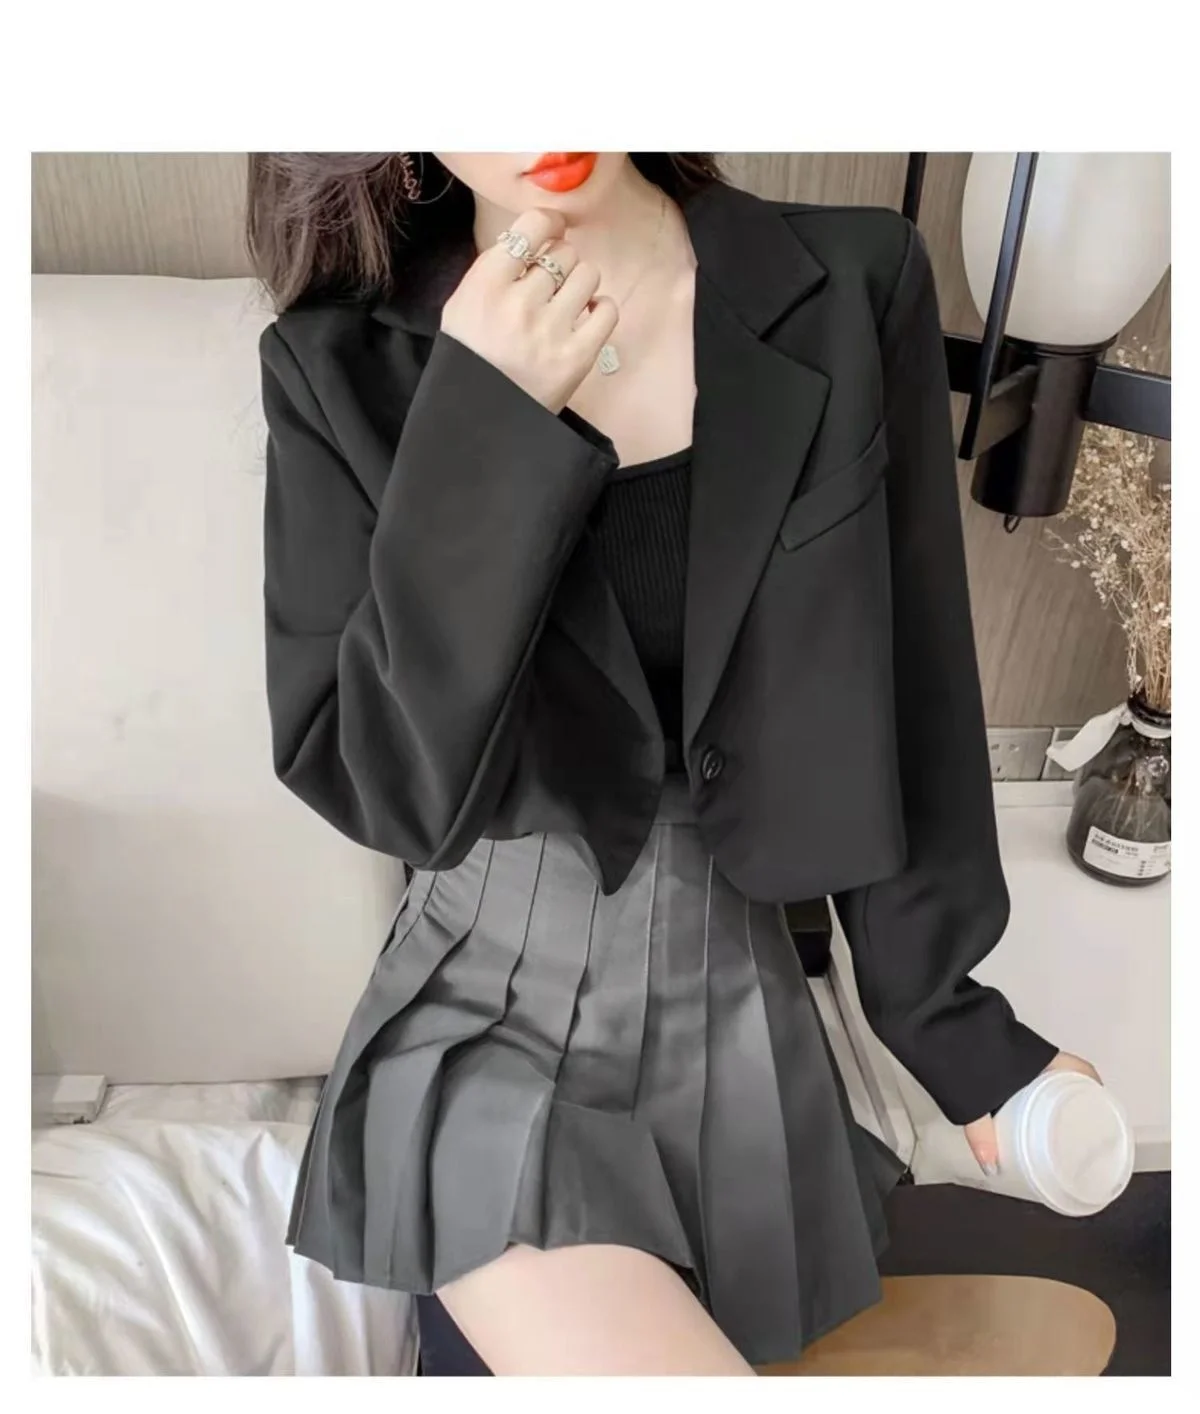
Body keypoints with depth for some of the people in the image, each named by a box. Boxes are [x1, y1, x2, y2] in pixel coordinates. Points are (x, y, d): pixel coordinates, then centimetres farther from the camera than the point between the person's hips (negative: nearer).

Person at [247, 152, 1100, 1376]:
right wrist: (484, 421, -23)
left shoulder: (851, 292, -7)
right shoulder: (342, 365, -9)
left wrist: (955, 1022, 7)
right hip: (488, 1016, -2)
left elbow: (908, 706, -1)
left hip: (735, 1014, 3)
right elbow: (379, 789, -15)